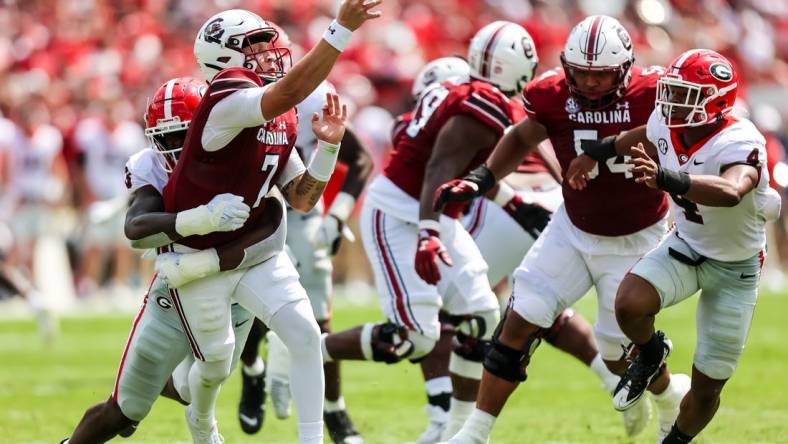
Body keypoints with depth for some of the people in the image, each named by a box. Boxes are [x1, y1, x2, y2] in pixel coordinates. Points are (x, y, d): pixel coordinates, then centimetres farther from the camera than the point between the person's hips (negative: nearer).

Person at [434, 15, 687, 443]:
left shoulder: (650, 95, -24)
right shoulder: (554, 96, -14)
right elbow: (522, 138, 5)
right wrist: (479, 179, -6)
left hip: (634, 240, -3)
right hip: (573, 228, 3)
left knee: (617, 352, 3)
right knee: (519, 323, -6)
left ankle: (671, 394, 37)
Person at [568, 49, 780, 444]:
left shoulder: (740, 143, -34)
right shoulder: (667, 124, -15)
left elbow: (730, 192, -58)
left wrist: (665, 179, -71)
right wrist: (598, 152, 26)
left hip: (735, 268, -4)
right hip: (686, 245, 4)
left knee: (707, 385, 5)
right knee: (630, 305, -27)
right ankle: (651, 355, 8)